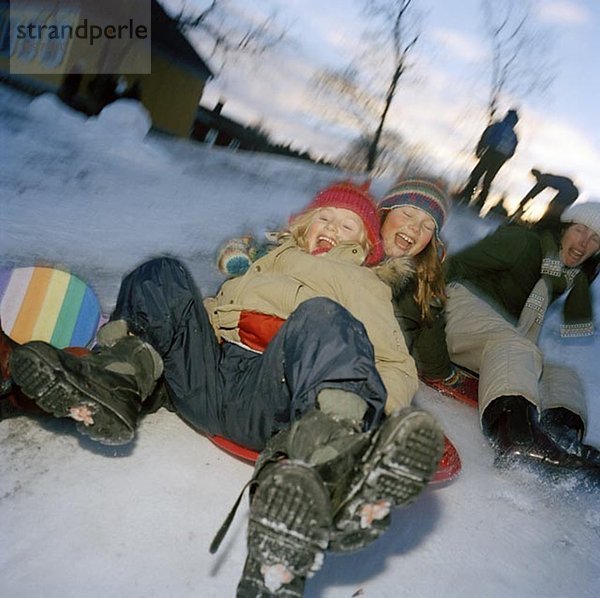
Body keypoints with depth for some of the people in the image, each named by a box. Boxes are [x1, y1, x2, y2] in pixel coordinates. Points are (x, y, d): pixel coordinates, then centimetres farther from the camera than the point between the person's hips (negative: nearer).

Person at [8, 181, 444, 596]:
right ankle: (117, 380, -20)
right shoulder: (267, 263, 39)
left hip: (269, 393, -4)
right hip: (204, 376, 5)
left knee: (322, 317, -32)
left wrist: (359, 407, -11)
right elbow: (215, 306, 34)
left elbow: (397, 367, 13)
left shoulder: (366, 287, 26)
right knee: (162, 274, 4)